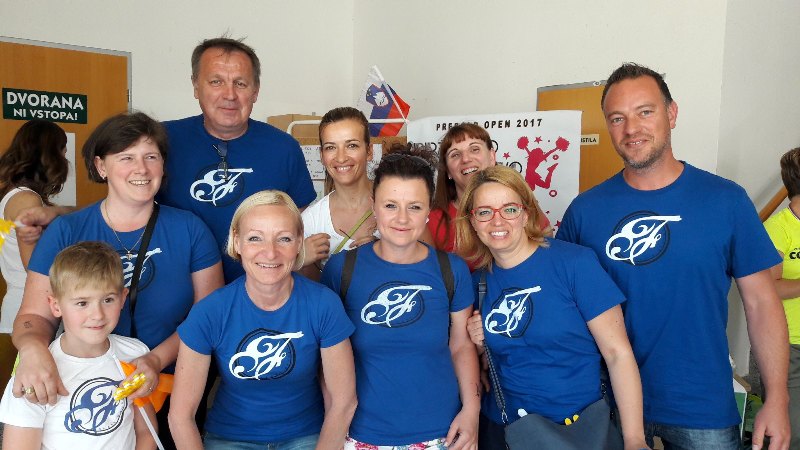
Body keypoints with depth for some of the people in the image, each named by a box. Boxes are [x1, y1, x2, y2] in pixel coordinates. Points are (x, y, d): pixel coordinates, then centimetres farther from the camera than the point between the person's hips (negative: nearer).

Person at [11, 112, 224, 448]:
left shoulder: (189, 229, -5)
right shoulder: (65, 232, -3)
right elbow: (35, 315, -2)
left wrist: (158, 359, -20)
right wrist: (32, 347, -24)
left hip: (169, 393, 0)